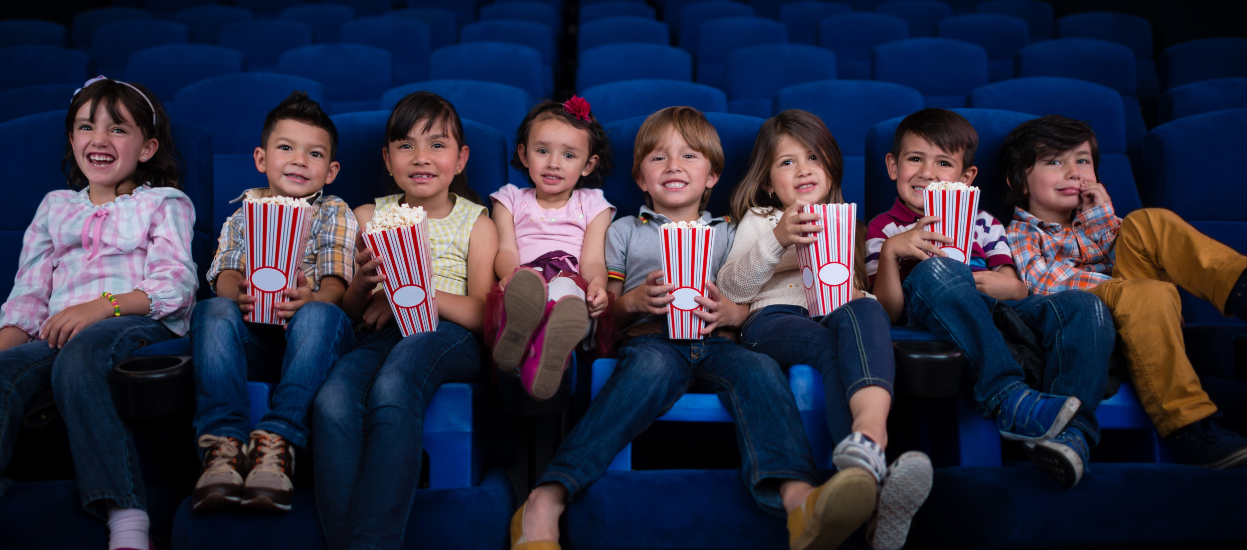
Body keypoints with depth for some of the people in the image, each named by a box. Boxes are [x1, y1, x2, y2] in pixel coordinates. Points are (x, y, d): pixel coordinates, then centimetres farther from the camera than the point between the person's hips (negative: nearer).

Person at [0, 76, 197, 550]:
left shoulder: (164, 203, 16)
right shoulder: (56, 207, 29)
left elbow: (175, 285, 0)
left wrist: (104, 306, -18)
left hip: (141, 324, -4)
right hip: (61, 333, 4)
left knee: (76, 357, -38)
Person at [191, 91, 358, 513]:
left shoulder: (335, 214, 16)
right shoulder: (243, 213, 22)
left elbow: (335, 280, 0)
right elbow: (225, 273, 4)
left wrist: (312, 298, -27)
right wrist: (238, 293, -24)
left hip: (309, 336, -1)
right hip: (253, 338, 2)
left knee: (320, 316, -35)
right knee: (212, 311, -29)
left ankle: (278, 440, -43)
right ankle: (223, 442, -40)